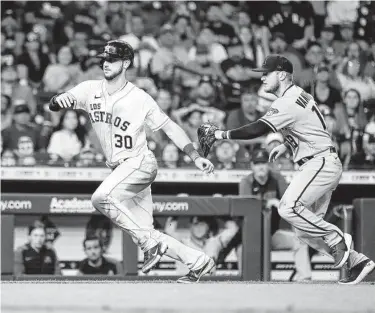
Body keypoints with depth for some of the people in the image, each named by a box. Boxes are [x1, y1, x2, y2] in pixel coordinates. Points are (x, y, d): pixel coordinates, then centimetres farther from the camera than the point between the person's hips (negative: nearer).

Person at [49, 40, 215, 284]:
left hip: (140, 162, -6)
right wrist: (59, 101, -30)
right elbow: (54, 105, -4)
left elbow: (169, 127, -5)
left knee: (101, 197, -30)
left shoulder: (140, 99, -9)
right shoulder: (91, 90, 2)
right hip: (119, 170, 6)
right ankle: (198, 261, 17)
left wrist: (195, 157, -13)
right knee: (143, 234, 5)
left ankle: (151, 244, -20)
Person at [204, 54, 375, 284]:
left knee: (289, 207, -24)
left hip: (321, 163, -10)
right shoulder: (300, 95, 16)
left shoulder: (288, 103, -16)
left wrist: (222, 134, -16)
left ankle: (336, 240, -14)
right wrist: (286, 146, 18)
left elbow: (257, 130, -22)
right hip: (322, 165, 10)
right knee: (306, 228, 6)